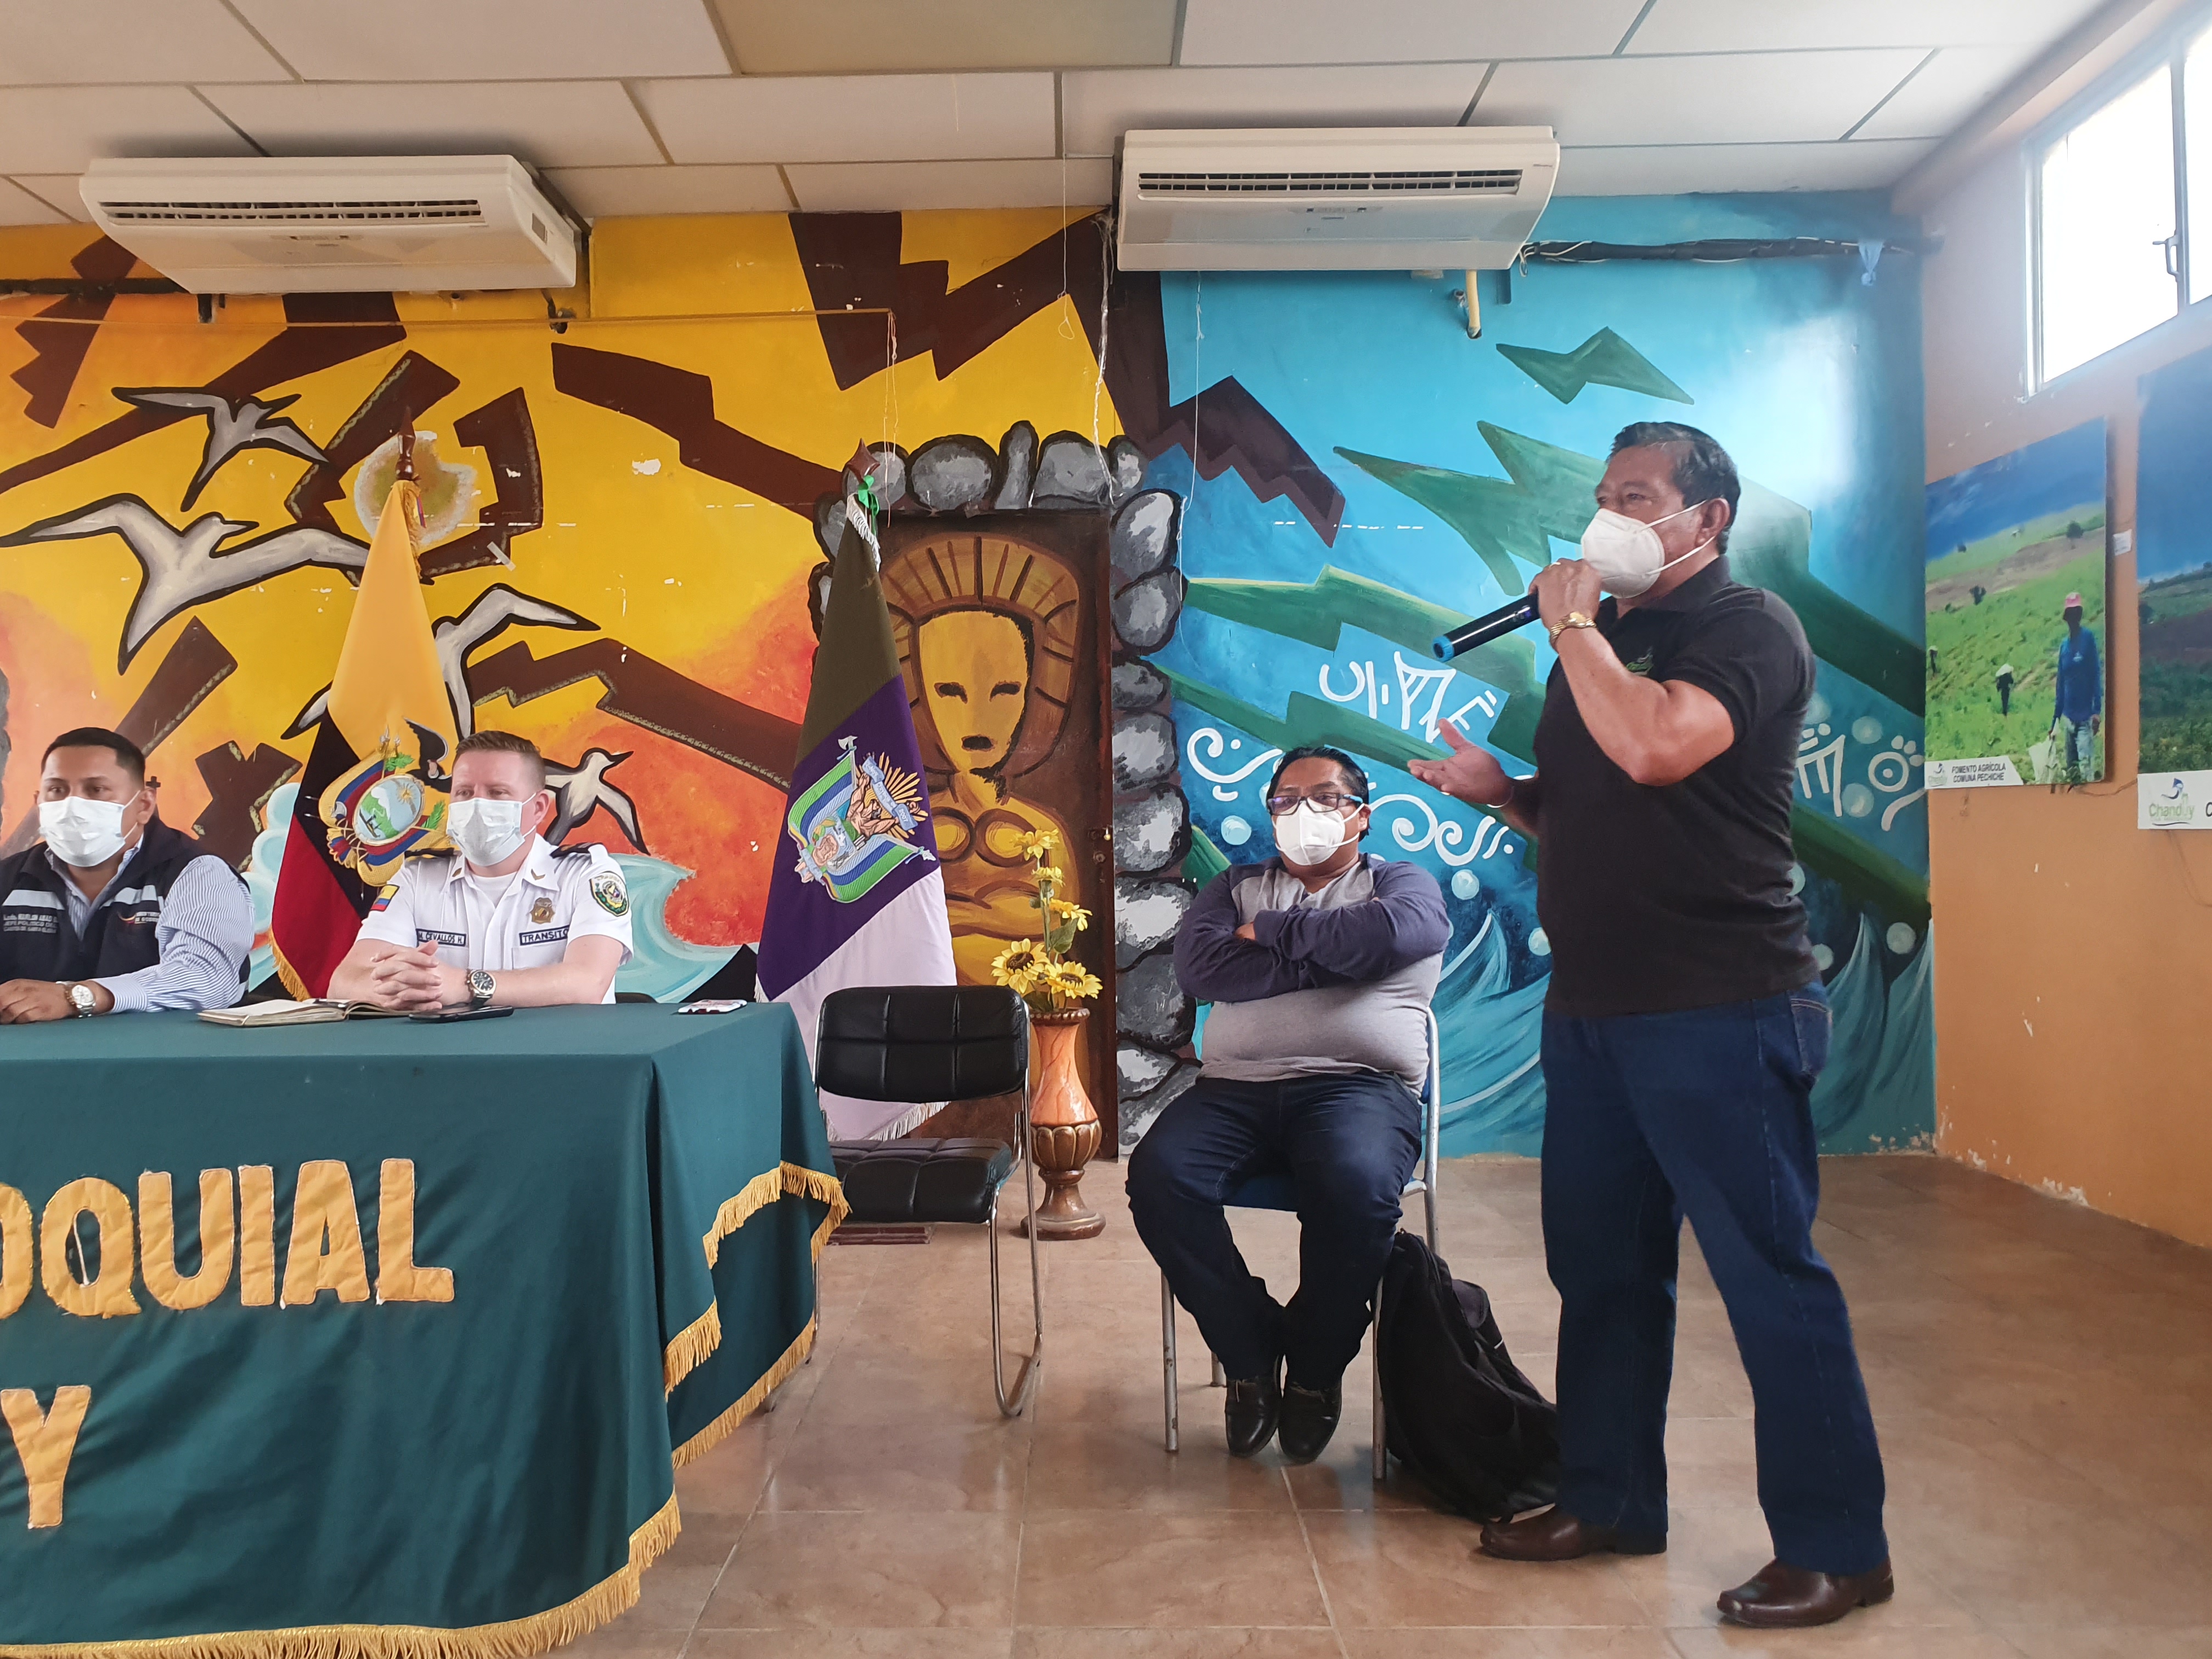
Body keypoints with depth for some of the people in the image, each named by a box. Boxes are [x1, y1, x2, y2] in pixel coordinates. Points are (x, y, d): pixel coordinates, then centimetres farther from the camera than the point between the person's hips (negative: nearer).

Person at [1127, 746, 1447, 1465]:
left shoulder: (1401, 883, 16)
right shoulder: (1236, 887, 23)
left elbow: (1393, 933, -11)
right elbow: (1201, 967, 1)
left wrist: (1272, 932, 0)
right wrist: (1331, 952, -2)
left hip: (1358, 1086, -2)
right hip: (1233, 1088, 3)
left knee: (1357, 1187, -35)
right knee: (1158, 1175, -27)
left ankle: (1316, 1368, -6)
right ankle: (1251, 1352, -6)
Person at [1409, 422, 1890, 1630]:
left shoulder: (1748, 626, -6)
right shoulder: (1600, 638, 18)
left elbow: (1655, 748, -26)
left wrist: (1572, 623, -13)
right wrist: (1495, 789, 5)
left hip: (1721, 1010, -8)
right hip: (1592, 1006, 8)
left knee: (1769, 1274, -1)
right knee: (1600, 1263, 15)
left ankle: (1835, 1547, 14)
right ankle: (1608, 1500, 29)